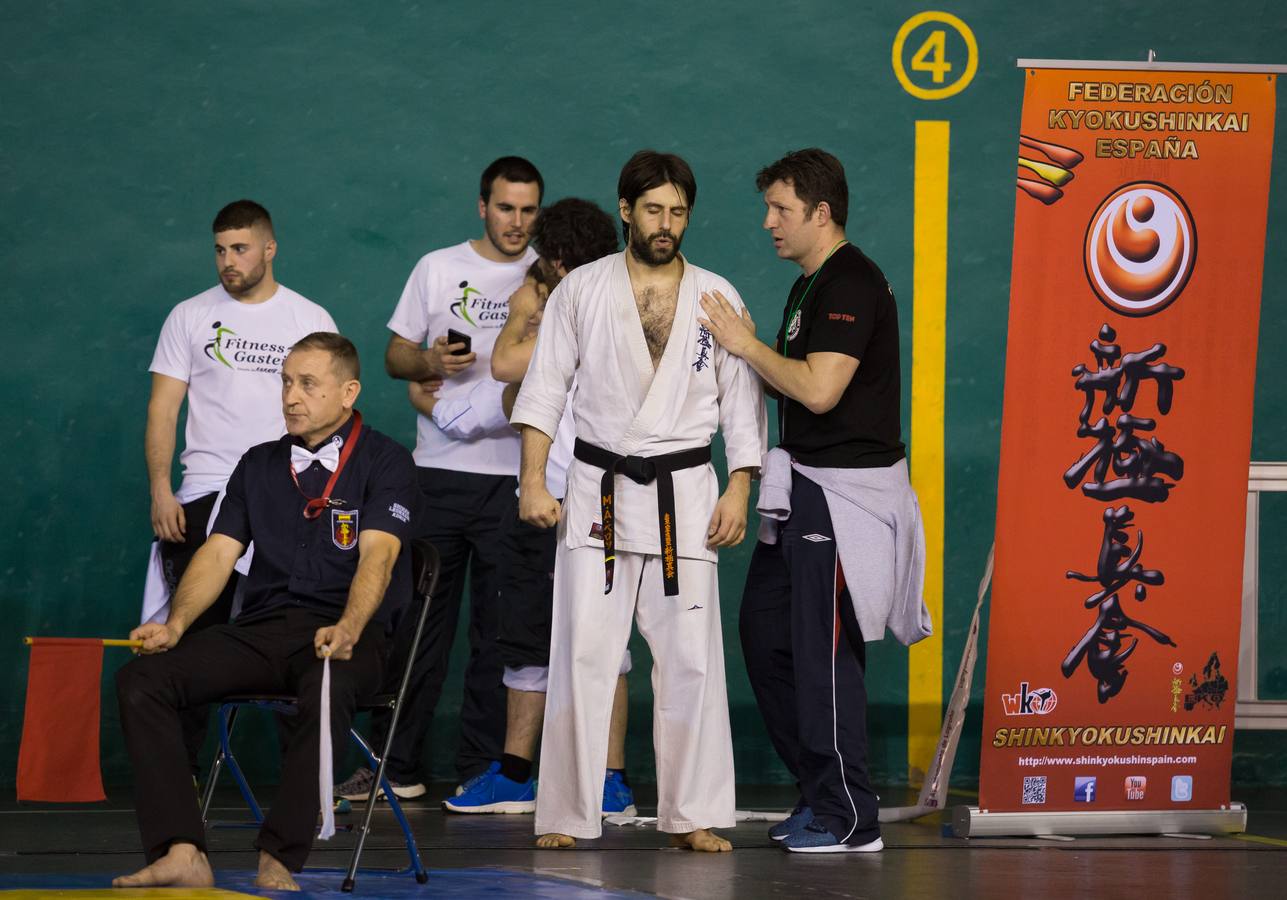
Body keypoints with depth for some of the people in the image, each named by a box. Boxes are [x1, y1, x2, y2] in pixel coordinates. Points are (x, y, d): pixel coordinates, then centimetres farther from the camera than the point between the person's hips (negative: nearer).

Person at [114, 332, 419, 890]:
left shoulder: (385, 463, 1)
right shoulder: (259, 465, 18)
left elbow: (377, 555, -14)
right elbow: (219, 552, 11)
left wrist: (347, 629, -33)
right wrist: (176, 624, -8)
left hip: (344, 637, -5)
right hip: (260, 630, 5)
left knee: (328, 687, -41)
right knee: (140, 679, -19)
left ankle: (278, 861, -33)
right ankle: (181, 854, -28)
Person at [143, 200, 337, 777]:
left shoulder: (311, 320, 9)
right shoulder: (190, 317, 10)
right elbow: (163, 408, 7)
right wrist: (160, 490, -5)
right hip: (206, 492, 0)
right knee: (196, 631, -5)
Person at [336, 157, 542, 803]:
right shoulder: (438, 269, 10)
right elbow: (395, 355, 11)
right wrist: (430, 364, -10)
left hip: (515, 475, -1)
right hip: (440, 468, 1)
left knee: (500, 628, 1)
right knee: (418, 617, 1)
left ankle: (482, 768, 7)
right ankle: (395, 763, 6)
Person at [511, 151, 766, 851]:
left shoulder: (716, 296, 6)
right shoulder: (582, 290, 4)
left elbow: (741, 400, 7)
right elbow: (545, 388, 4)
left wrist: (739, 489, -2)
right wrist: (532, 482, -3)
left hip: (684, 492, 1)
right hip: (598, 490, 0)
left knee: (689, 658, -1)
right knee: (583, 653, -3)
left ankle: (692, 816, 6)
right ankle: (567, 815, 3)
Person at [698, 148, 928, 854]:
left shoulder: (851, 284, -15)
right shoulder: (812, 284, 17)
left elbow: (820, 390, -24)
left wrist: (748, 345, -14)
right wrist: (746, 347, 6)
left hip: (843, 491, -11)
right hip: (805, 488, 11)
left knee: (824, 651, -7)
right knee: (765, 632, 13)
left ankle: (848, 818, 0)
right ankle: (820, 793, 20)